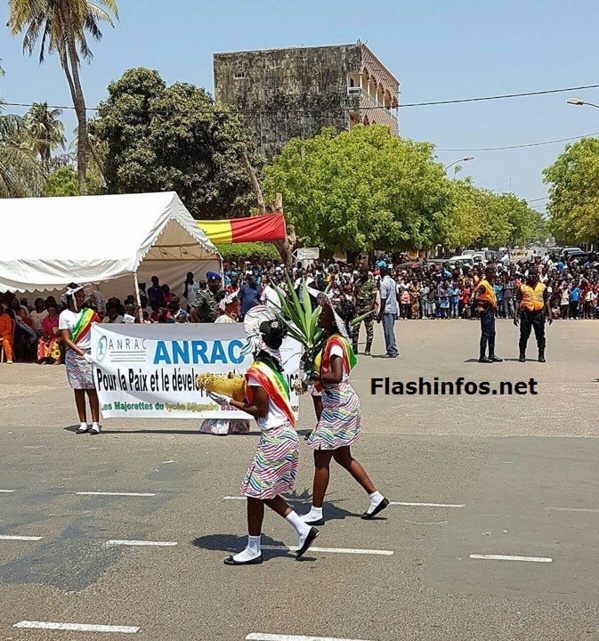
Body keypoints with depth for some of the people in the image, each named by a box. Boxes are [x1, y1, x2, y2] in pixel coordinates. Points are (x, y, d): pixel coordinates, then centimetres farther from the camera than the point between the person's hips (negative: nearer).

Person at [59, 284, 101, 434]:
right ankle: (83, 423, 11)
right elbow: (66, 339, -4)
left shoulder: (89, 313, 5)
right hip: (73, 355, 1)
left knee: (92, 389, -6)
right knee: (78, 390, 5)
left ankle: (95, 423, -4)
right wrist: (81, 353, -13)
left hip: (89, 355, 0)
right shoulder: (64, 315, 2)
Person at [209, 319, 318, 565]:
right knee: (264, 492, 17)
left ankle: (253, 550, 11)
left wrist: (230, 402, -10)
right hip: (285, 435, 9)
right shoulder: (273, 367, 11)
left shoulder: (257, 372, -17)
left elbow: (261, 410, -16)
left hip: (274, 439, -9)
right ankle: (302, 529, 17)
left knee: (255, 491, 1)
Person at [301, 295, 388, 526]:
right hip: (342, 402, 10)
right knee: (342, 456, 20)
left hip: (338, 405, -10)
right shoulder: (338, 340, 9)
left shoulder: (335, 342, -20)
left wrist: (317, 377, -15)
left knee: (321, 458, -1)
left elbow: (336, 377, -32)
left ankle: (316, 512, 7)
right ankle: (375, 497, 25)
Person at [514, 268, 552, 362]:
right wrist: (516, 315, -1)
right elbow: (518, 301, 5)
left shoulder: (543, 287, 9)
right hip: (526, 313, -1)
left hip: (539, 313, 1)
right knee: (524, 335, 2)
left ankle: (541, 355, 13)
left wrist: (549, 313, 5)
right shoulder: (522, 287, 5)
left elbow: (546, 300, 12)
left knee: (540, 335, 5)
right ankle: (522, 355, 11)